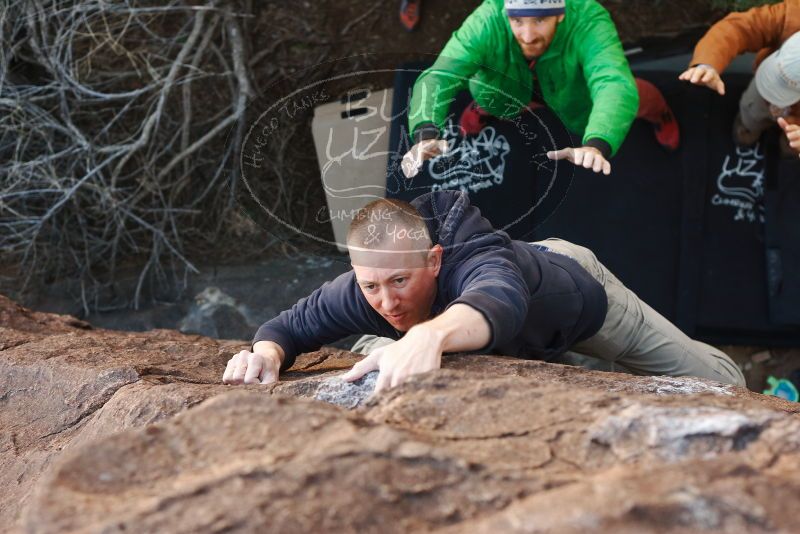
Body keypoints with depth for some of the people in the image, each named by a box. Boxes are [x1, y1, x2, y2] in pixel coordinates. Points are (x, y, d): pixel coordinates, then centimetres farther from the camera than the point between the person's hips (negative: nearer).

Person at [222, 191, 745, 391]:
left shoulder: (476, 267, -53)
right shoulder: (363, 291, -37)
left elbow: (496, 303, -78)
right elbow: (290, 325, -25)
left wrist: (430, 334, -101)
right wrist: (267, 352, -51)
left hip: (576, 289, -5)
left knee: (719, 382, 5)